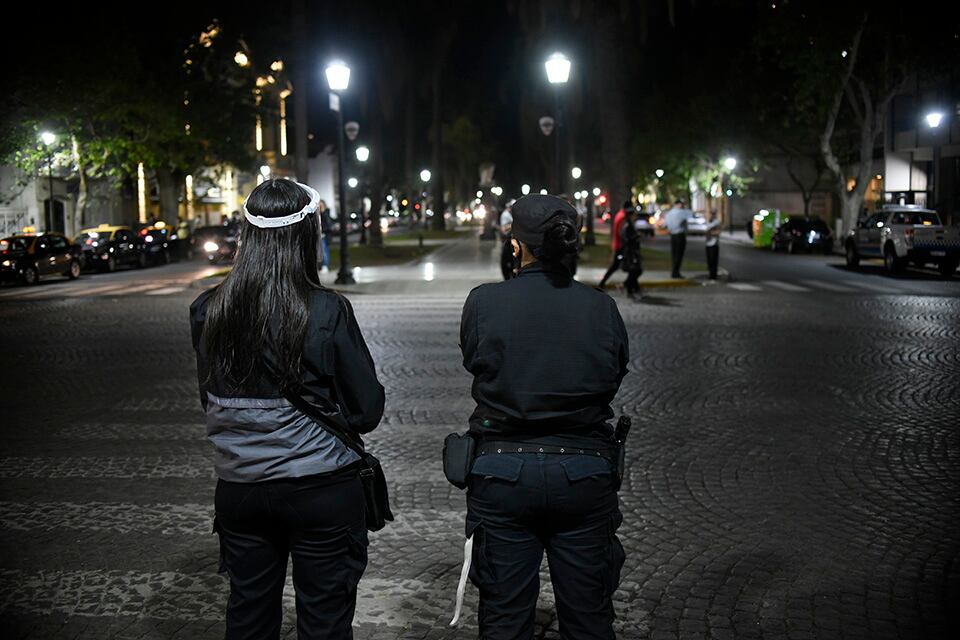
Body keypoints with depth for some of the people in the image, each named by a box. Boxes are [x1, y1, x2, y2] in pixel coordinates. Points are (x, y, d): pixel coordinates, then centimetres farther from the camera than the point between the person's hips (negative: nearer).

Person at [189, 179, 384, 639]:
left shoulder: (208, 312, -5)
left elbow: (208, 399, 8)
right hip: (321, 489, -4)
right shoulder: (327, 313, -17)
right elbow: (367, 410, -9)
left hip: (239, 490, 4)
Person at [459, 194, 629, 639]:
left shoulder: (483, 303, -8)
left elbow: (473, 365, 4)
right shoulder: (601, 308, -3)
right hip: (584, 474, 1)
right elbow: (615, 378, 5)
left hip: (502, 473, -1)